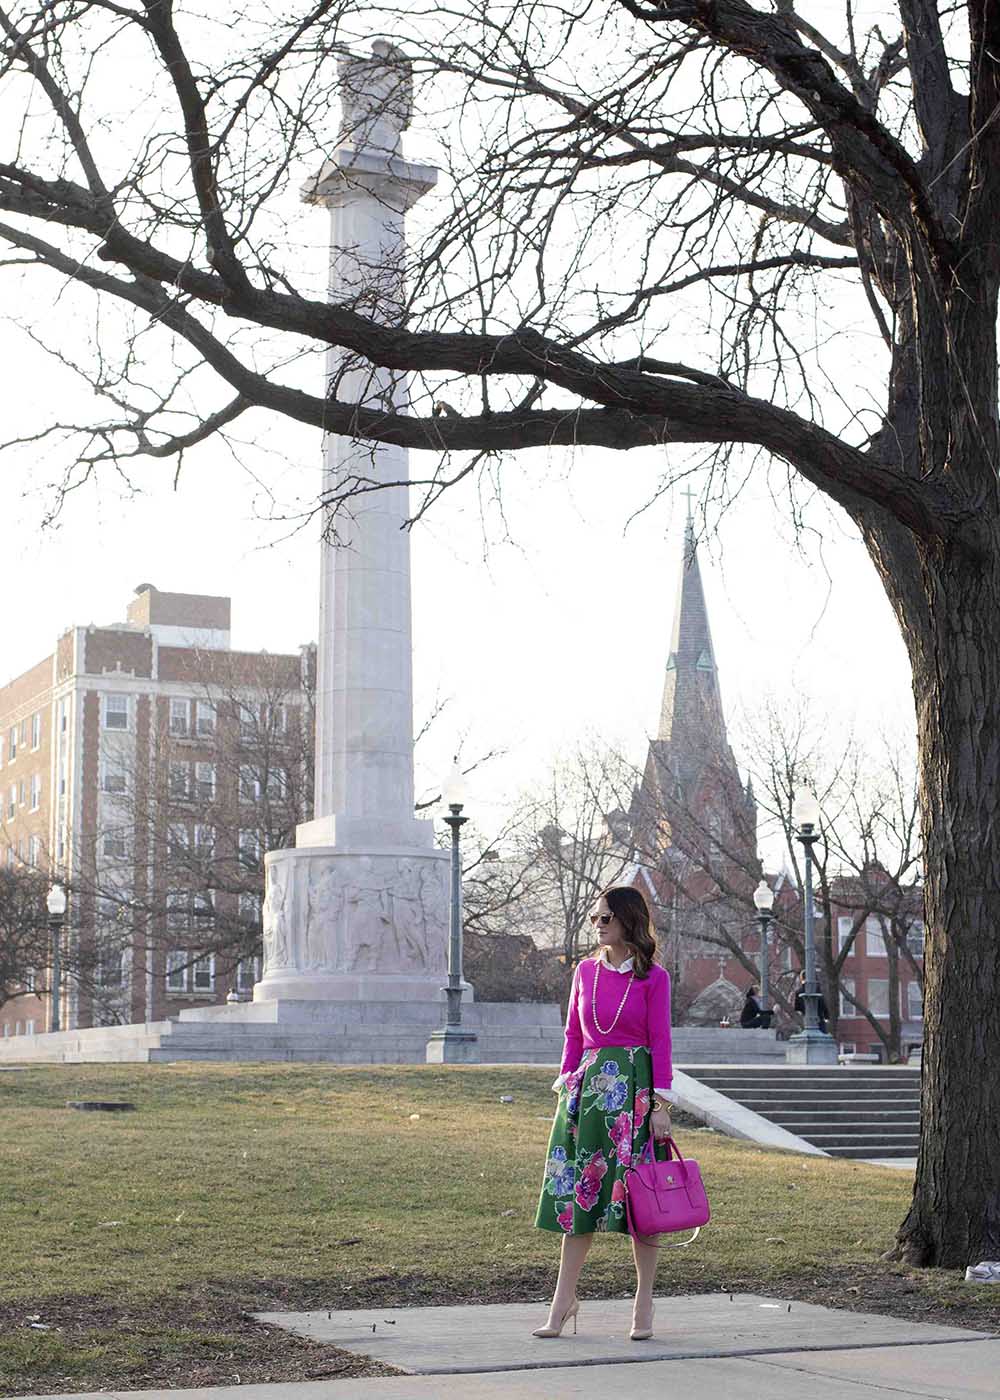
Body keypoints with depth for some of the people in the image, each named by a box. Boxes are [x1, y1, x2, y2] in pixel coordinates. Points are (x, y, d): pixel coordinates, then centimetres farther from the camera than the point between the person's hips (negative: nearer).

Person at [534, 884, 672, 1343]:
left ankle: (644, 1304, 8)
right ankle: (564, 1298, 10)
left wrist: (661, 1104, -9)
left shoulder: (653, 977, -3)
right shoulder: (586, 971, 9)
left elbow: (660, 1042, -5)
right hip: (589, 1083, 4)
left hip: (634, 1086, -4)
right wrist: (565, 1086, 8)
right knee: (578, 1191, 5)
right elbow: (573, 1035, 14)